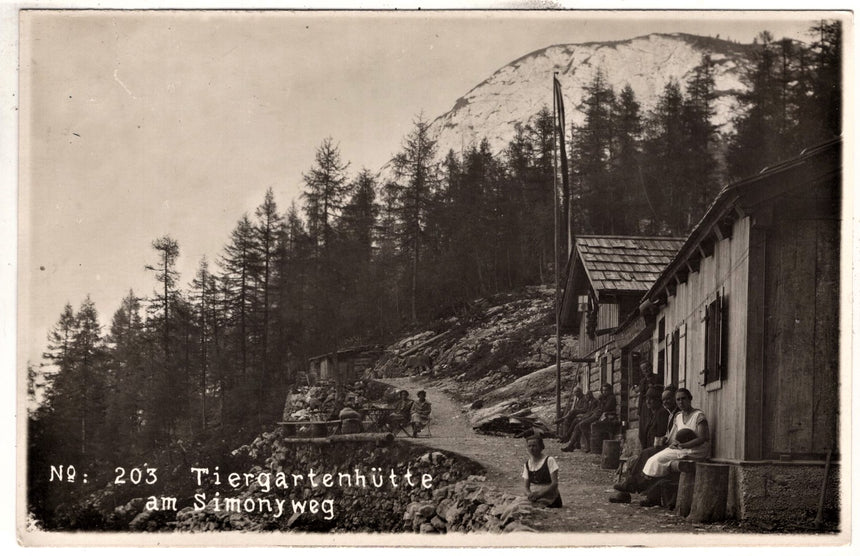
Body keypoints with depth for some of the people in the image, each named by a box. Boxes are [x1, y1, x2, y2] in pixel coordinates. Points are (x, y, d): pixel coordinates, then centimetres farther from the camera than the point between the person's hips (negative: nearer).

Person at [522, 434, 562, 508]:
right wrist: (529, 494, -18)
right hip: (533, 501, 6)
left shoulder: (549, 460, -5)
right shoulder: (527, 464, 10)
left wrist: (539, 494, -23)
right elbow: (525, 486, 6)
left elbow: (555, 483, -11)